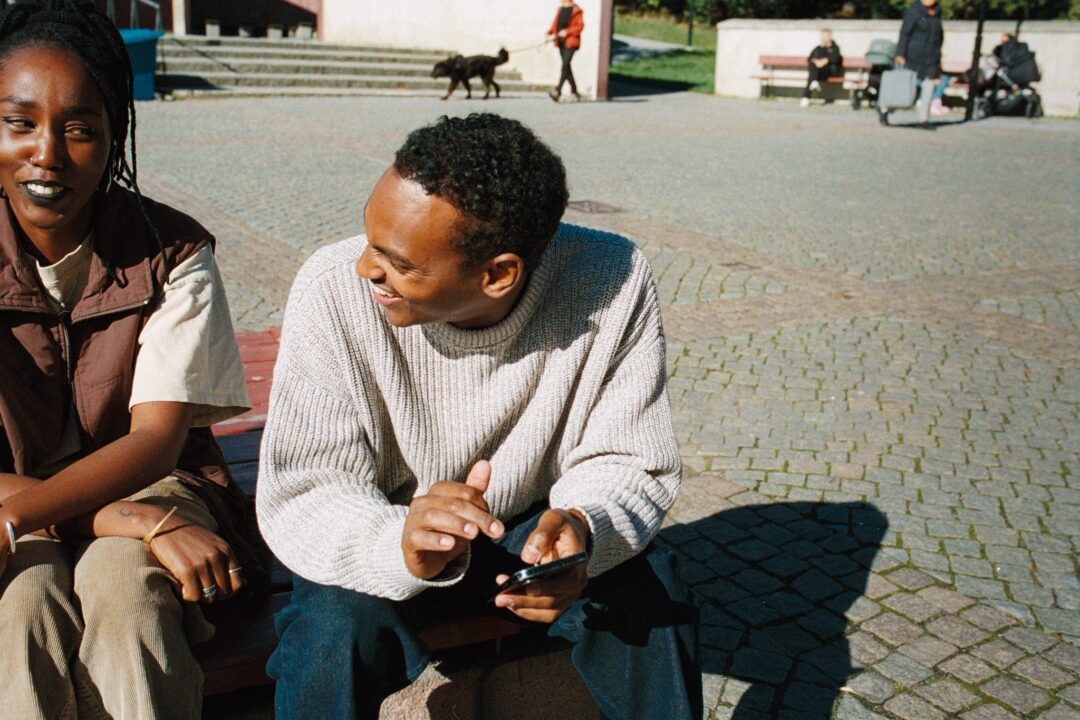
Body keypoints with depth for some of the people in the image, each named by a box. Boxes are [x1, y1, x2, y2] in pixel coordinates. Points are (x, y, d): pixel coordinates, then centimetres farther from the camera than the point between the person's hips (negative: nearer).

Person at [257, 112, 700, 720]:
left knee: (653, 607, -22)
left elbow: (630, 463, -15)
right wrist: (403, 547, -45)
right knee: (334, 631, -29)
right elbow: (301, 496, -23)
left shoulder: (613, 282, -24)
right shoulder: (334, 291, -25)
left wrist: (584, 528, -39)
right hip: (384, 534, -1)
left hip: (535, 527, 2)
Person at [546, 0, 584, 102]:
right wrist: (550, 33, 1)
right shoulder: (560, 10, 18)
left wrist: (567, 32, -18)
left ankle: (558, 91, -27)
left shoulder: (577, 11, -2)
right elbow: (555, 24, 19)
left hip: (571, 41, -7)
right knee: (566, 67, 7)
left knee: (565, 64, -17)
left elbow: (580, 26, -9)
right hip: (561, 42, 7)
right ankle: (574, 92, 15)